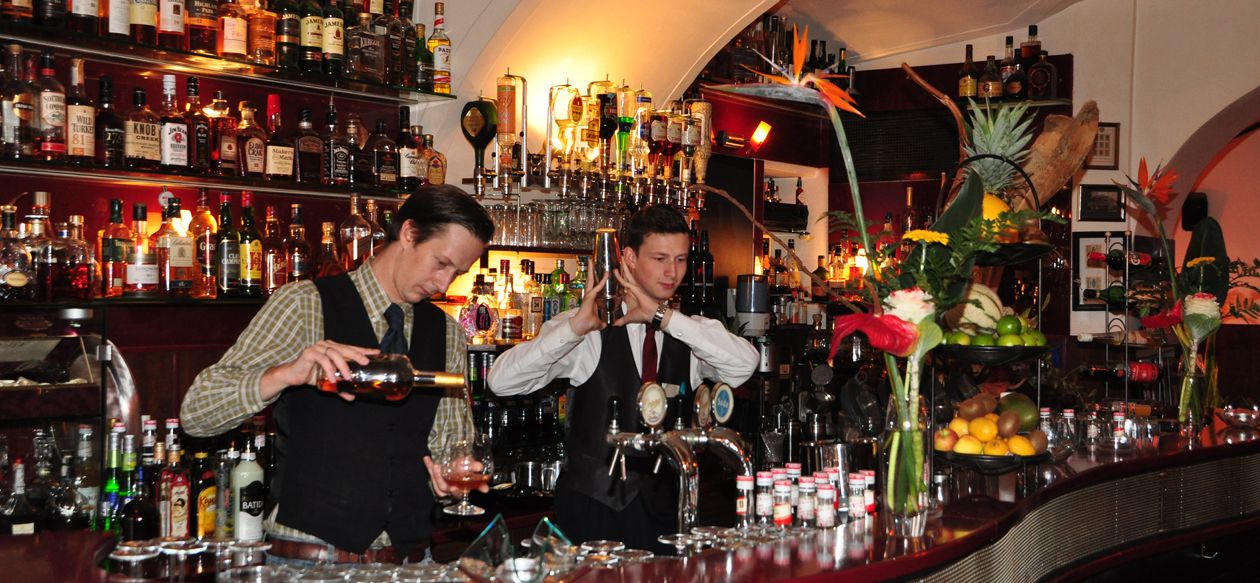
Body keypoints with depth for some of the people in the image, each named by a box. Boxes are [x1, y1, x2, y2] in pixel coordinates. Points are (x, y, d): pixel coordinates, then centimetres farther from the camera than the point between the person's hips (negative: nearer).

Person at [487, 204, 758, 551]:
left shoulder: (689, 332, 5)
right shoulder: (590, 329, -5)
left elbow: (744, 365, -16)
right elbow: (501, 381, -15)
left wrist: (663, 316, -21)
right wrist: (576, 327, -26)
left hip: (661, 510, 3)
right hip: (591, 508, -3)